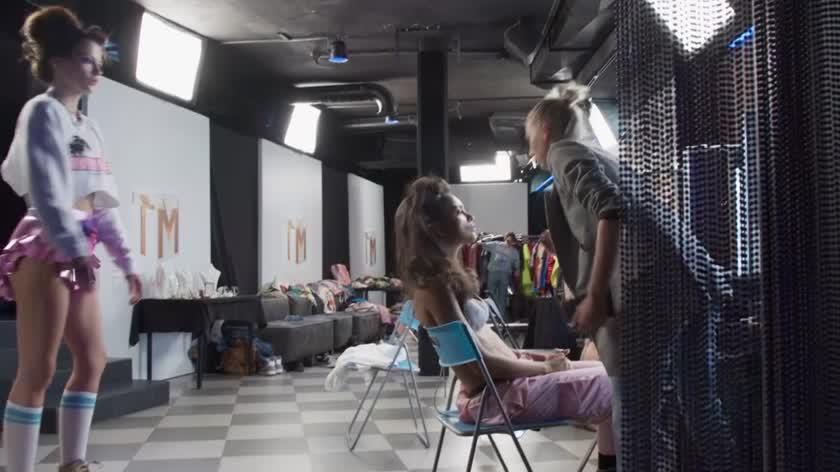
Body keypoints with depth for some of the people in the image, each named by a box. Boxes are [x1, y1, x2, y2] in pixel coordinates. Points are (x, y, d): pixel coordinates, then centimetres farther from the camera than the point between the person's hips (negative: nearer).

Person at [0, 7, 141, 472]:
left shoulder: (87, 126, 18)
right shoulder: (43, 112, -5)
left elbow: (103, 203, 18)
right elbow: (45, 190, -20)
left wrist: (125, 260, 15)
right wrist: (74, 247, -31)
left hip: (76, 250, 9)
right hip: (45, 248, -9)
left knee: (92, 360, 8)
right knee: (37, 370, -8)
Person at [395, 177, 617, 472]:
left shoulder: (446, 276, 14)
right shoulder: (434, 284, -16)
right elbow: (477, 358, -19)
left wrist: (537, 357, 7)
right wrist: (543, 368, -10)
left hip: (504, 378, 10)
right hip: (494, 395, -10)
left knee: (605, 373, 10)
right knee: (607, 386, -9)